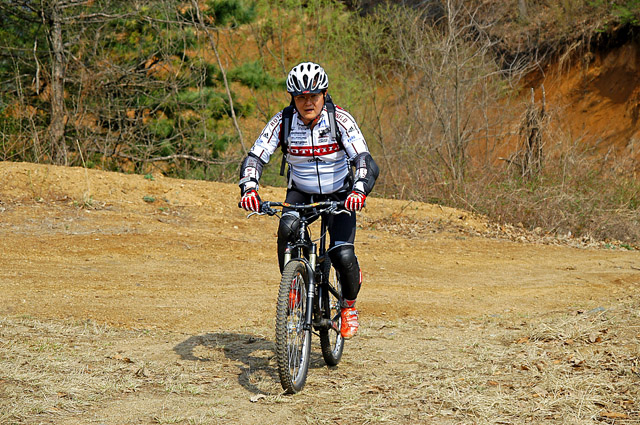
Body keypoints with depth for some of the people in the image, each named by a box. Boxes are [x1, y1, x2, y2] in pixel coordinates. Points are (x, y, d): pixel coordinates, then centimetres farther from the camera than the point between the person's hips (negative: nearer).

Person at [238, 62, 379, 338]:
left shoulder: (340, 120, -21)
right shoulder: (283, 122, -16)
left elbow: (365, 161, -28)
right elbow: (254, 158, -17)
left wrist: (359, 190, -48)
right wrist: (249, 188, -37)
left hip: (339, 195, -1)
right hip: (300, 193, 1)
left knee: (343, 255, -19)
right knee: (287, 229, -31)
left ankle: (349, 306, 11)